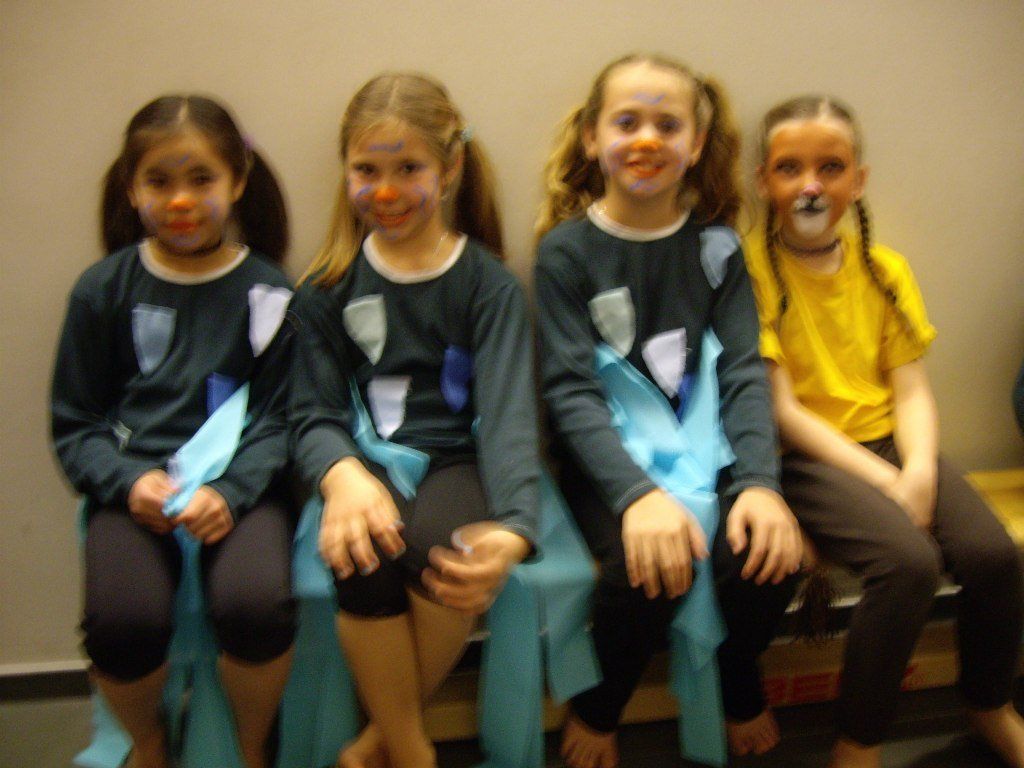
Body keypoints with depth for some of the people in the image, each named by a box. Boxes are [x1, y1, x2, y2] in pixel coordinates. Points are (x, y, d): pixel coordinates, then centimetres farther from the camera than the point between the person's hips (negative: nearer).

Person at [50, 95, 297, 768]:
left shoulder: (269, 293, 4)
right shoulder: (104, 289, 8)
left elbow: (278, 419, 3)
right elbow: (74, 424, 9)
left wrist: (230, 492, -15)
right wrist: (127, 481, -10)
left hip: (239, 486, 0)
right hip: (134, 486, 1)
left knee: (255, 605, -31)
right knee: (123, 621, -28)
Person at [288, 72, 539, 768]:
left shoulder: (489, 284, 0)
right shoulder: (328, 287, 6)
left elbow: (508, 413, -11)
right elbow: (315, 413, -1)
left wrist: (513, 528, -32)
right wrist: (342, 475, -27)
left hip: (454, 458, -1)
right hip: (365, 459, 1)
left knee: (446, 555, -33)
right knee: (364, 560, -31)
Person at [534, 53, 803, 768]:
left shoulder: (716, 246, 6)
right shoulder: (566, 250, -4)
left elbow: (744, 370, -2)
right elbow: (570, 390, -13)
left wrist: (759, 480, -20)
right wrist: (637, 493, -28)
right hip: (607, 460, -3)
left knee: (768, 559, -23)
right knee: (650, 567, -30)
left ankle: (740, 689, 14)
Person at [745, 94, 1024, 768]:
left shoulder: (884, 269, 10)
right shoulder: (748, 266, -7)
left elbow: (912, 390, 6)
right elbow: (780, 407, -11)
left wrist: (919, 470, -14)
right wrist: (881, 482, -16)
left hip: (885, 440, 5)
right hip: (801, 456, -5)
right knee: (908, 560, -29)